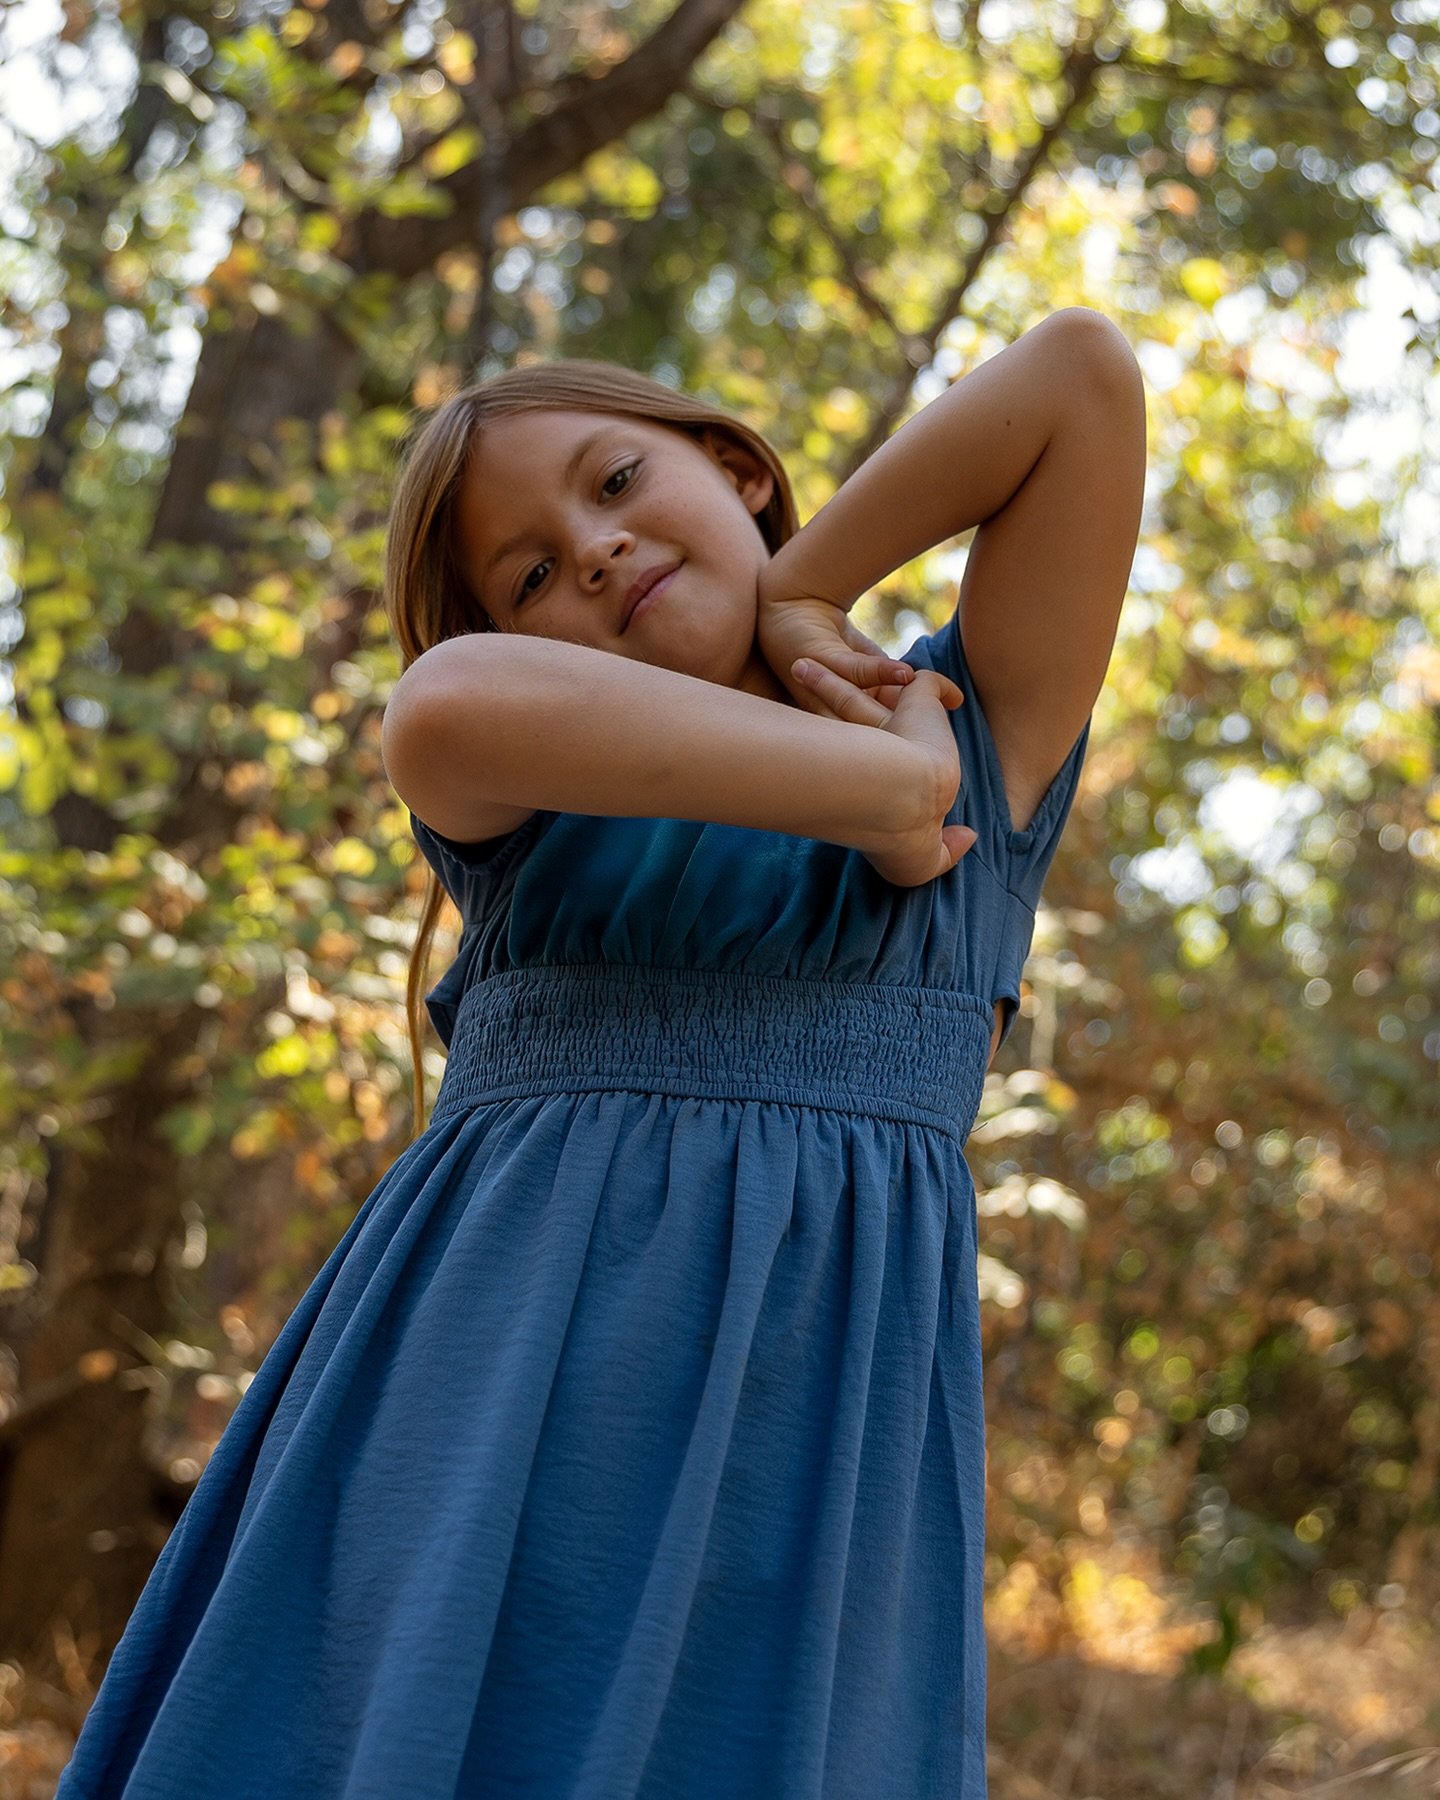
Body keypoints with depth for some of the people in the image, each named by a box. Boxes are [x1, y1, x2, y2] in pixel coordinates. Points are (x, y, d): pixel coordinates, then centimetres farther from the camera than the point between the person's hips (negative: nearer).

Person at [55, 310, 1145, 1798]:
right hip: (483, 1394, 1)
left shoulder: (978, 734, 15)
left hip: (804, 1439, 0)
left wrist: (790, 599, 8)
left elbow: (1084, 367, 6)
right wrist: (884, 790, -9)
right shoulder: (528, 802, 14)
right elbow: (451, 708, -12)